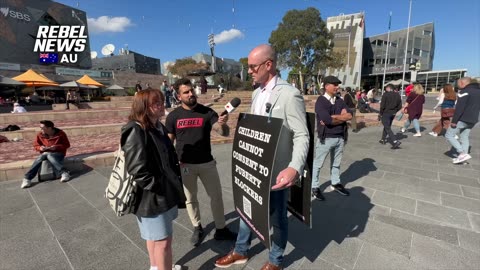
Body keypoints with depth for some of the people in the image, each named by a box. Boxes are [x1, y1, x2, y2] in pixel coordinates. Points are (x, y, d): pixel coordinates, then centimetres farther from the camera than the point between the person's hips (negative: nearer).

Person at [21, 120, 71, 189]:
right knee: (39, 159, -30)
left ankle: (64, 173, -47)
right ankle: (27, 178, -32)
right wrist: (40, 148, -12)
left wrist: (57, 147, -20)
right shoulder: (40, 135, 2)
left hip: (58, 153, -4)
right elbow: (36, 145, 12)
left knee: (49, 156, -38)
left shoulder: (60, 133, -7)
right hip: (45, 153, 4)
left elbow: (67, 145, -3)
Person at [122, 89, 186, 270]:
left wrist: (174, 182, 11)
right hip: (152, 196, -9)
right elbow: (137, 170, -25)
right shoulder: (136, 131, -21)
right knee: (163, 241, 6)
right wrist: (159, 188, -17)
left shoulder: (158, 127, 6)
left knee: (155, 237, 26)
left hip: (164, 191, 9)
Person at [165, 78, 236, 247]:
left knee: (216, 196, 9)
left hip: (207, 163, 0)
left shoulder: (207, 112, -6)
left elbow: (224, 133, -15)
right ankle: (197, 228, 37)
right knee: (190, 198, 15)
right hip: (185, 165, 0)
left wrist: (222, 124, -37)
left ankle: (221, 230, 29)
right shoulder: (173, 116, -4)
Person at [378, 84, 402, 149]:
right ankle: (383, 139, 33)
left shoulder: (385, 94, -12)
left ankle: (395, 141, -17)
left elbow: (382, 105, -16)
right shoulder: (397, 95, 6)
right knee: (387, 126, 22)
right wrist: (394, 111, 18)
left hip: (386, 113, -7)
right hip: (393, 114, 7)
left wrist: (380, 113, -6)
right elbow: (399, 106, 7)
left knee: (387, 128, -6)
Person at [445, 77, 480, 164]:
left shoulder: (465, 91, -14)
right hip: (472, 120, 9)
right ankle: (463, 156, 12)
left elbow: (459, 107, -21)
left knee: (449, 135, -3)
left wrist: (454, 121, -20)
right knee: (464, 138, 13)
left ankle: (463, 153, -11)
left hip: (462, 119, -9)